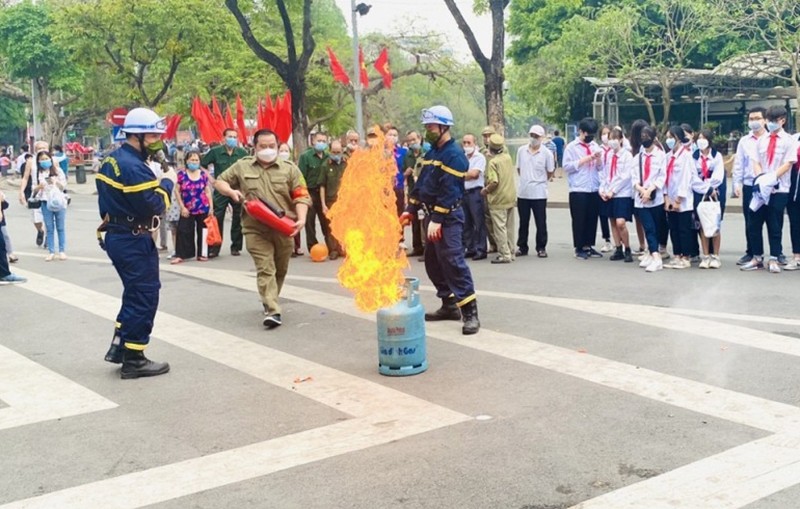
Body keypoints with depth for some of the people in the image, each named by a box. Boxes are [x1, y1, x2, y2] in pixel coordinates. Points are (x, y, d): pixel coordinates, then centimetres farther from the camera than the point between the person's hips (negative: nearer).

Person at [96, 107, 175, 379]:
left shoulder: (111, 160, 10)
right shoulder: (134, 167, -21)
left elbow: (107, 199, 17)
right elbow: (154, 207, -23)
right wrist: (166, 184, -7)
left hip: (115, 236, 10)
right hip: (134, 242, -10)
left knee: (135, 293, 20)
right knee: (144, 297, -1)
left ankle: (119, 346, 24)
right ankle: (133, 359, 5)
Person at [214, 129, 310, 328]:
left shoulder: (289, 169, 4)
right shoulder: (242, 166, 7)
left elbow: (301, 197, -1)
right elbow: (219, 182, 17)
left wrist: (301, 219, -17)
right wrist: (231, 191, -5)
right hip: (256, 229, -1)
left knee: (280, 270, 14)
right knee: (265, 269, -11)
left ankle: (269, 302, 37)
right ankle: (273, 311, -17)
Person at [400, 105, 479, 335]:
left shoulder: (454, 155, -15)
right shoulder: (432, 152, 14)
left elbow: (450, 191, -22)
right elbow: (422, 183, 19)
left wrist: (437, 219, -25)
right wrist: (411, 209, 13)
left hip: (448, 218, -10)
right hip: (432, 215, 10)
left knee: (453, 262, -16)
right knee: (433, 263, 14)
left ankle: (470, 313, -14)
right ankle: (450, 305, 25)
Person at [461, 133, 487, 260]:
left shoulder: (479, 157, -4)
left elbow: (474, 173, -13)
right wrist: (468, 174, -2)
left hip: (475, 192, -6)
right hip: (463, 192, 7)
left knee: (479, 222, -4)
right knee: (466, 223, 8)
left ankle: (481, 250, -1)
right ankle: (470, 248, 16)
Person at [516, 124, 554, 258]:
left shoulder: (547, 153, -5)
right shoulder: (521, 150, 5)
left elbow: (550, 173, 2)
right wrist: (526, 179, 11)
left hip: (539, 193, -3)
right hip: (522, 193, 3)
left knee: (541, 223, 3)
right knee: (523, 222, 11)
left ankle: (541, 248, 12)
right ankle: (522, 247, 20)